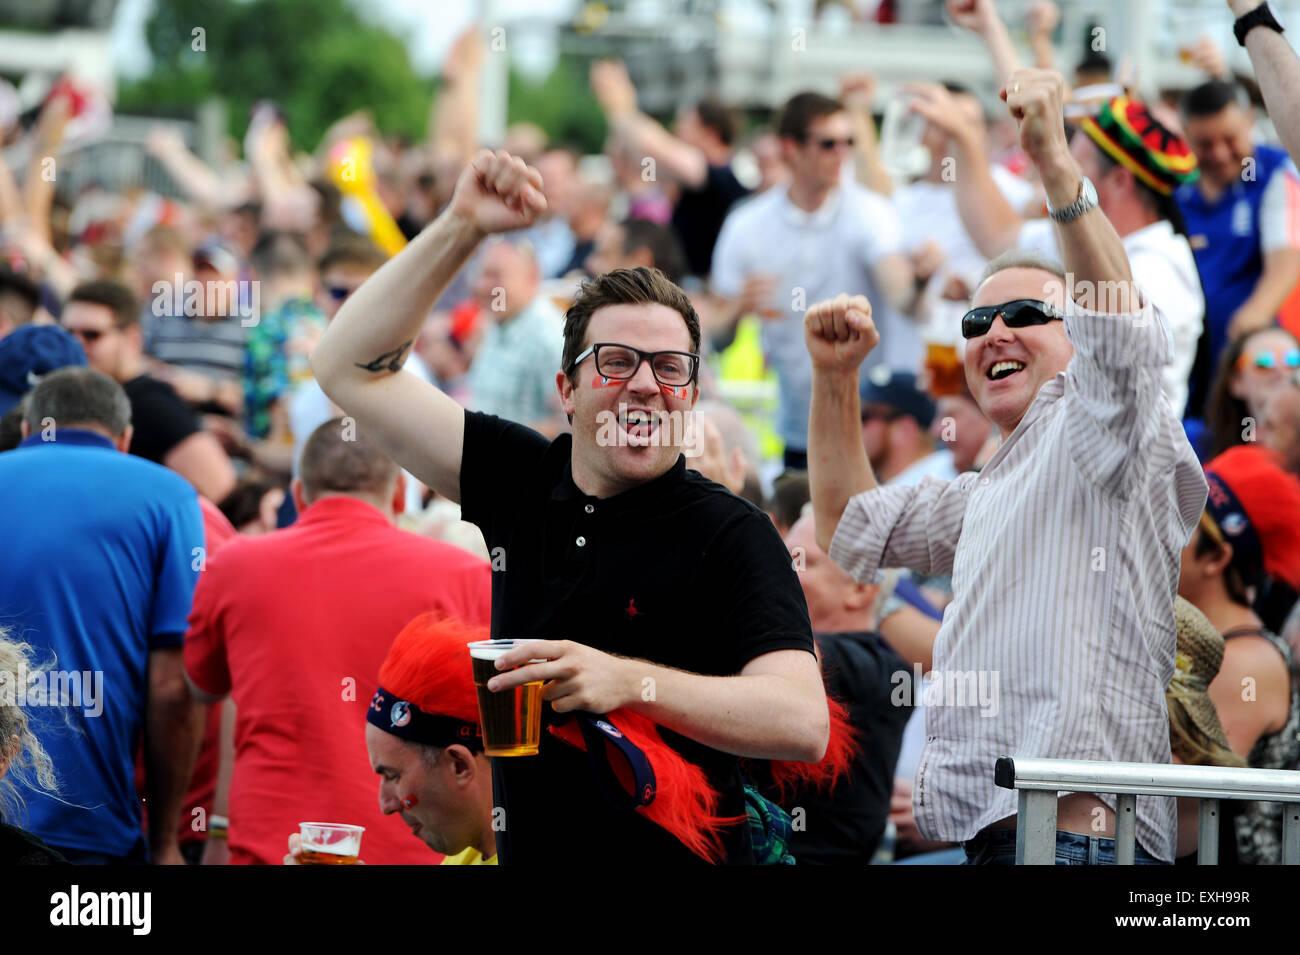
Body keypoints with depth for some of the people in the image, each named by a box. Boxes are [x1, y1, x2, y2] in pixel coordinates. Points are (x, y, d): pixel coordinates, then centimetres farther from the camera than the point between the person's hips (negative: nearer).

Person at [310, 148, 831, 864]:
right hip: (523, 852, 5)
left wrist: (629, 681, -34)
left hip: (679, 858, -5)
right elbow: (351, 368, 6)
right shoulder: (521, 483, 3)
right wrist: (462, 227, -2)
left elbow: (803, 723, -24)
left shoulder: (731, 534, -12)